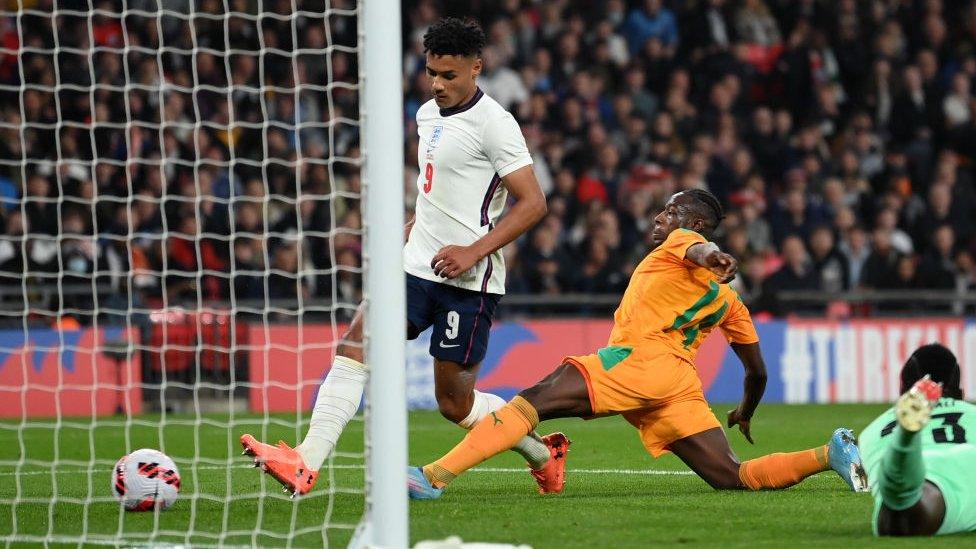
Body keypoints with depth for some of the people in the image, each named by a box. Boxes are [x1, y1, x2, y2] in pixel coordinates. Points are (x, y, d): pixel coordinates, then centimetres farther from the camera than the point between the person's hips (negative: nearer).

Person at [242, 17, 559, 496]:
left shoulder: (492, 123, -11)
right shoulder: (428, 114, 14)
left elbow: (533, 203, -15)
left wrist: (474, 251, -21)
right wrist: (403, 239, 20)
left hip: (469, 280, -7)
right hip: (418, 267, 7)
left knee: (455, 403, -1)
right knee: (355, 345, -12)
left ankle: (541, 452, 24)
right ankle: (306, 465, -19)